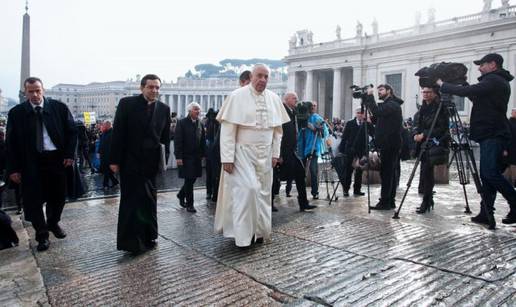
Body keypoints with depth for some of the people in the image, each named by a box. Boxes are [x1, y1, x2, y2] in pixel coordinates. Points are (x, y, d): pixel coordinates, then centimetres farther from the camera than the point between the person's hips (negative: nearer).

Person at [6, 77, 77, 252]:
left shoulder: (59, 107, 0)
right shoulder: (16, 113, -1)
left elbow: (72, 131, 4)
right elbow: (11, 142, 0)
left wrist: (69, 154, -5)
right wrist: (13, 168, -5)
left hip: (57, 158, 1)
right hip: (31, 162, -1)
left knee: (58, 196, 14)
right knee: (34, 199, 3)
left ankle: (53, 223, 39)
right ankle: (42, 235, 19)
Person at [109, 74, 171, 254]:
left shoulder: (164, 109, 5)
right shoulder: (127, 104, -4)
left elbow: (165, 137, 7)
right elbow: (118, 133, -6)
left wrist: (164, 159, 1)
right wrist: (114, 160, -9)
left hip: (151, 162, 3)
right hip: (130, 161, -3)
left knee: (149, 200, 12)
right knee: (131, 200, 3)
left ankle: (148, 237, 25)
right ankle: (132, 241, 13)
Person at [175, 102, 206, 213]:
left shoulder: (200, 124, 10)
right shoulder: (182, 123, -7)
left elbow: (203, 140, 13)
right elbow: (177, 141, -11)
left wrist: (202, 154, 7)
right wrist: (178, 157, -16)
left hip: (197, 157, 6)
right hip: (186, 157, -6)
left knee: (192, 179, 12)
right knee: (189, 180, -1)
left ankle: (181, 195, 36)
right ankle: (189, 204, 10)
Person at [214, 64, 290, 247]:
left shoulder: (274, 99, 5)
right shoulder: (237, 96, -9)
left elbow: (277, 129, 11)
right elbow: (227, 130, -12)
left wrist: (275, 153, 6)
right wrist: (227, 158, -16)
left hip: (264, 154, 5)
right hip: (242, 153, -5)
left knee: (262, 192, 9)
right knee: (247, 190, -11)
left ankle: (258, 231, 22)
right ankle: (243, 233, 3)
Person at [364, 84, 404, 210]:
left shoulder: (392, 104, -8)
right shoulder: (387, 105, 22)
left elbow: (377, 111, -25)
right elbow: (376, 119, 17)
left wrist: (370, 96, -15)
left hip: (390, 144, -10)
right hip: (389, 144, 10)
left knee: (386, 172, -9)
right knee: (389, 173, 10)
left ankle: (385, 202, -7)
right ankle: (390, 201, 15)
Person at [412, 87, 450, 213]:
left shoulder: (441, 108, -8)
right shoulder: (423, 108, 14)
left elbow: (442, 128, -14)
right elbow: (418, 123, 16)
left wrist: (424, 134, -17)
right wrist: (416, 133, -5)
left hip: (434, 143, -7)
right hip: (423, 143, 7)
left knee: (426, 171, -12)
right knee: (425, 171, 8)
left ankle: (426, 202, -5)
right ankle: (428, 200, 19)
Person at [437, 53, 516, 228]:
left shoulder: (493, 81, -9)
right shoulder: (500, 82, 23)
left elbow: (465, 92, -17)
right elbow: (477, 98, 26)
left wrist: (443, 85, -3)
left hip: (493, 136, -10)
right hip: (490, 135, 10)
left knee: (490, 173, -14)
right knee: (487, 175, 6)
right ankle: (486, 214, 7)